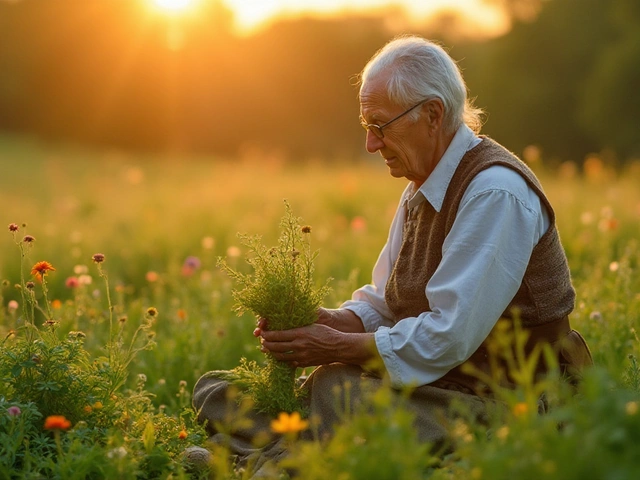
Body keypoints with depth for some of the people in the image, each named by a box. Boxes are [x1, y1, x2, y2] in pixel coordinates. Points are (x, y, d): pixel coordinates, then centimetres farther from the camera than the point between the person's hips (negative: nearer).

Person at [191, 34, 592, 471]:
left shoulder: (494, 193, -20)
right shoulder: (422, 189, 11)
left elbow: (450, 337, -24)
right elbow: (383, 305, 14)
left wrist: (340, 347, -17)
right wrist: (322, 321, -6)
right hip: (436, 382, 9)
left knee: (334, 387, -30)